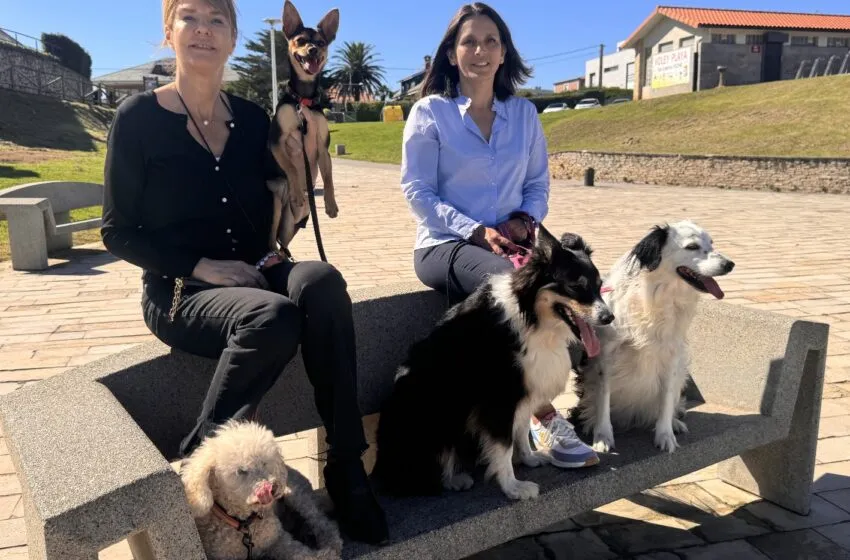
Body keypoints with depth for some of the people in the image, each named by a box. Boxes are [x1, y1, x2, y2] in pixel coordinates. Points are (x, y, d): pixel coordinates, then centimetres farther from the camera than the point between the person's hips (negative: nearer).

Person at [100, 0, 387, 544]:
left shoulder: (252, 118, 8)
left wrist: (297, 165, -7)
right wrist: (201, 266, -16)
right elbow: (118, 232, -5)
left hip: (252, 276, 4)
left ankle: (347, 468, -23)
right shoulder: (139, 118, -4)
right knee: (273, 317, -35)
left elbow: (284, 218, 12)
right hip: (179, 292, -4)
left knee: (322, 282, -30)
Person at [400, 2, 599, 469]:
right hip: (445, 244, -4)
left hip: (508, 242, 5)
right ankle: (545, 421, -21)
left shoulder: (524, 113, 14)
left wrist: (524, 219, -8)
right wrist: (477, 231, -17)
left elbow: (538, 183, 15)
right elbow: (417, 192, -5)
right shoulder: (429, 112, 1)